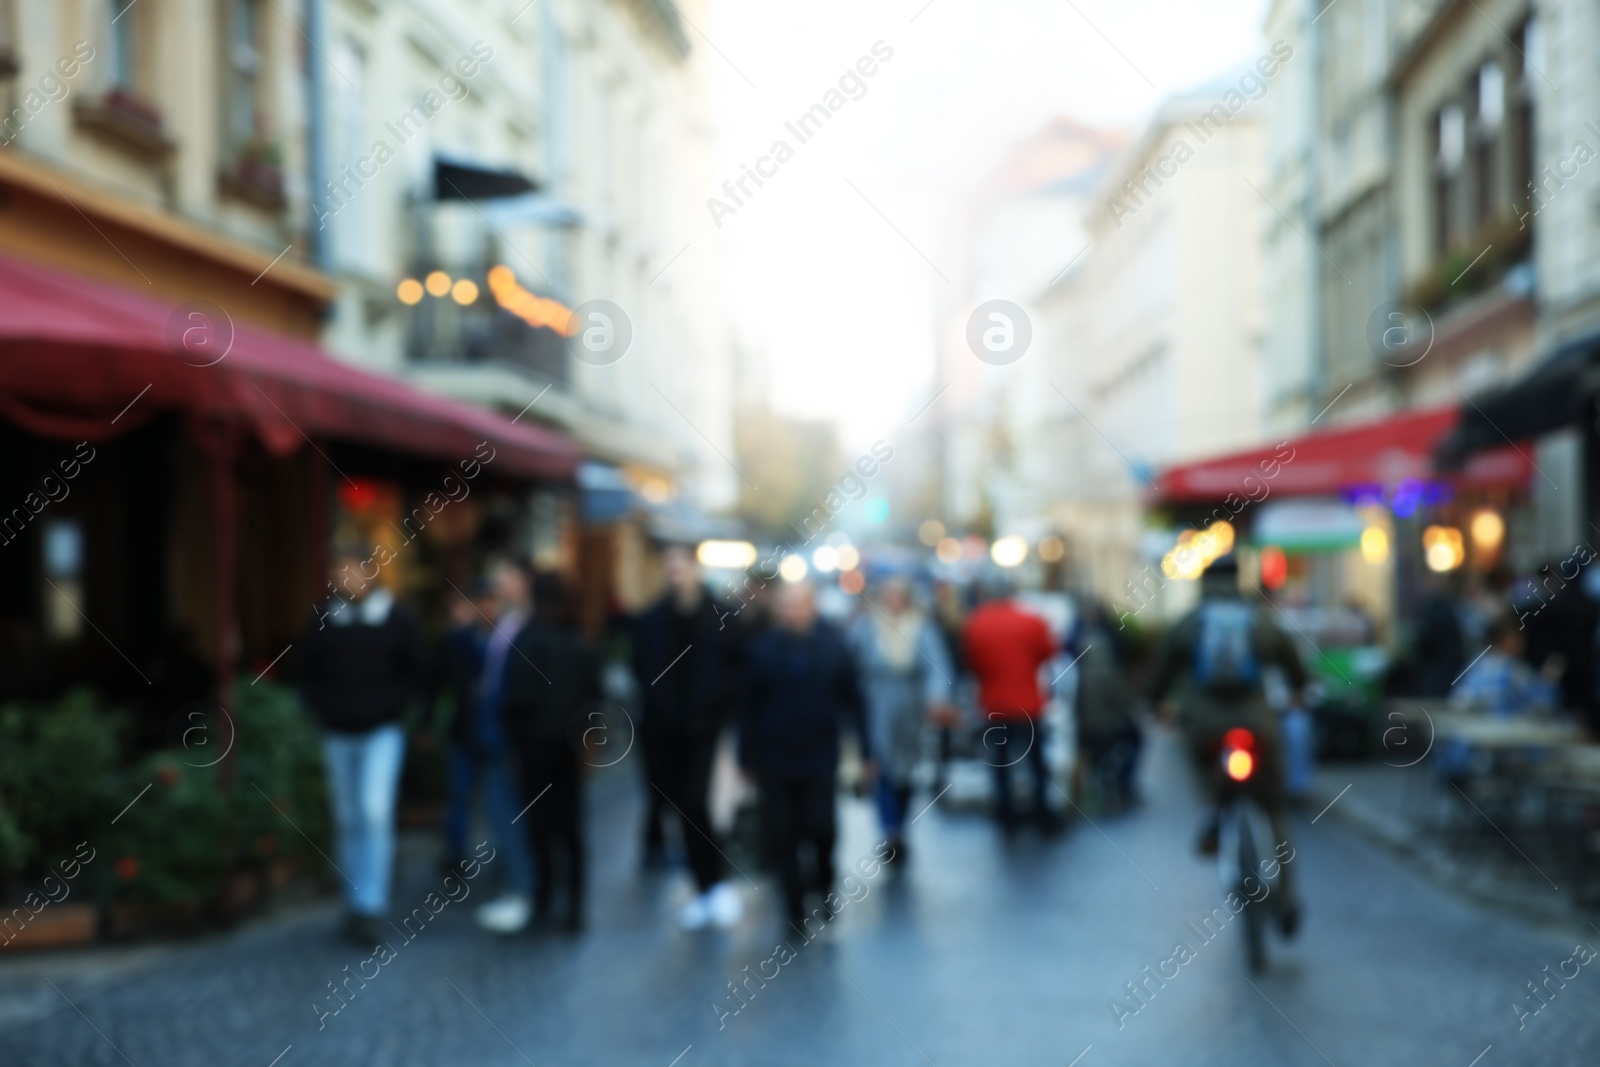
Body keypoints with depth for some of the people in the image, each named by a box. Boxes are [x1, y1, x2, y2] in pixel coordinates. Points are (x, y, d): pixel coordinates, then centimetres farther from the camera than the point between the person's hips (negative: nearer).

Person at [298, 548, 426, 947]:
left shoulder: (397, 618, -4)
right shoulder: (323, 621, 2)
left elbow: (417, 671, -1)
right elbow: (307, 674, 10)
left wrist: (386, 707, -12)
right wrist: (324, 707, -5)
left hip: (381, 732, -3)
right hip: (337, 735, 3)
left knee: (375, 812, -16)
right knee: (347, 821, 8)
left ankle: (371, 906, -11)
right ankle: (355, 904, 19)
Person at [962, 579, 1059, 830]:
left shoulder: (974, 625, -7)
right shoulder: (1031, 621, -7)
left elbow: (971, 664, 0)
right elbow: (1047, 653, 5)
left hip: (994, 705, 0)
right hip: (1029, 703, 0)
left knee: (999, 761, 13)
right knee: (1037, 758, 15)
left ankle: (1006, 814, 16)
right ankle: (1042, 810, 17)